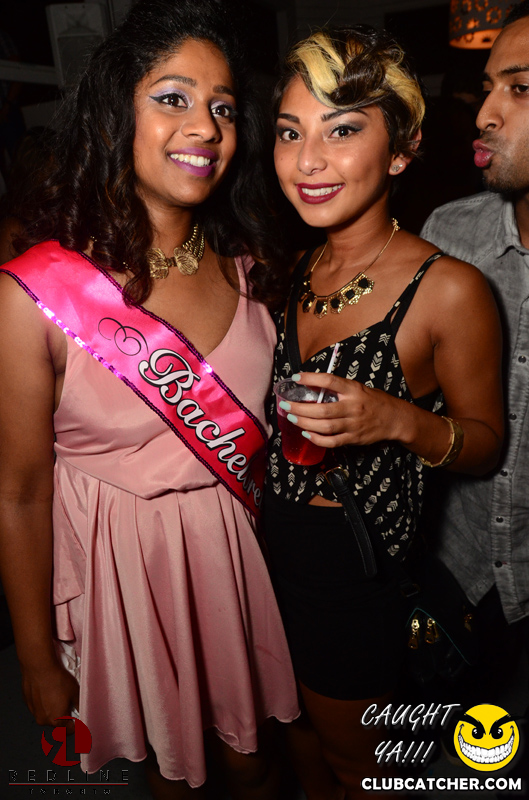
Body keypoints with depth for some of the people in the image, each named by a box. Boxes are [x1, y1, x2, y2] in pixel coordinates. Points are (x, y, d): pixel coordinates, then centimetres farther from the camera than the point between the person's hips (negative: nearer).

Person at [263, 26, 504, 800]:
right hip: (270, 538, 6)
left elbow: (484, 441, -11)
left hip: (356, 564, -6)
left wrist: (400, 420, -29)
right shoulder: (296, 270, -2)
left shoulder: (449, 289, -21)